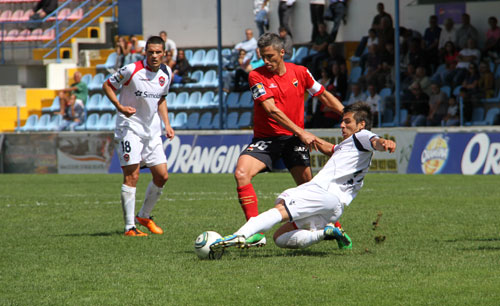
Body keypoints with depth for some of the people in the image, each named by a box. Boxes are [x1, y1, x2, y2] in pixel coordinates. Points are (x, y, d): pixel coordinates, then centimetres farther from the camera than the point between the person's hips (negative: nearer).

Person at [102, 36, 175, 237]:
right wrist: (119, 106, -20)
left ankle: (144, 216, 24)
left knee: (162, 176, 4)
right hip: (130, 128, -6)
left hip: (152, 131, 6)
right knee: (132, 176, -11)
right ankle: (129, 227, -8)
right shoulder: (132, 70, -15)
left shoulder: (166, 73, 4)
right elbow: (107, 85, -5)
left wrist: (167, 124, 10)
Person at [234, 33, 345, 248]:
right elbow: (272, 111, -19)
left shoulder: (300, 73, 1)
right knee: (241, 173, -24)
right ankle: (256, 233, -25)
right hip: (266, 139, -2)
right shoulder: (257, 76, -9)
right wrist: (301, 132, -26)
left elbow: (324, 97, 15)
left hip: (293, 138, 2)